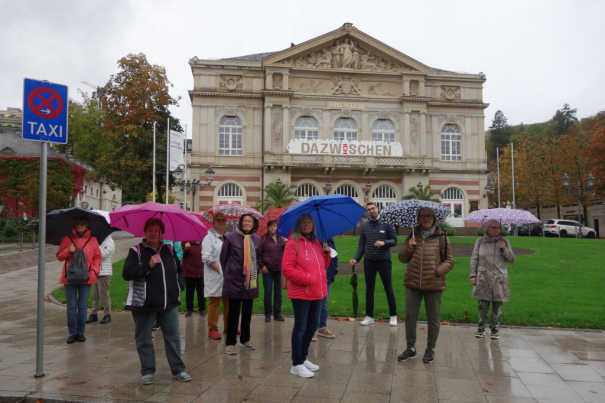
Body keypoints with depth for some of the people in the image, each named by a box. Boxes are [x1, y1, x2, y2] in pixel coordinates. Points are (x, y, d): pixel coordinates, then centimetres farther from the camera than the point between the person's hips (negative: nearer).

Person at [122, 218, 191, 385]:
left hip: (169, 303, 4)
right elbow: (126, 273, -15)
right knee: (144, 339, 6)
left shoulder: (169, 250, 11)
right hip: (144, 304, -3)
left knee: (173, 336, 8)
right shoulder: (136, 251, -3)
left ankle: (178, 369, 19)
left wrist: (180, 285, 8)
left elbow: (179, 269, 24)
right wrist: (148, 265, -21)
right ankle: (147, 371, 21)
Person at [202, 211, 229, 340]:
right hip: (215, 277, -6)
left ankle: (228, 326, 23)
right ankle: (212, 329, 6)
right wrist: (220, 270, -17)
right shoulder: (209, 238, -3)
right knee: (214, 303, -2)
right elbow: (207, 257, -12)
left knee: (229, 302, 11)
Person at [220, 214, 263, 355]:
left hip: (251, 281, 4)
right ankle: (230, 343, 10)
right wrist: (229, 273, 5)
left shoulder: (257, 240, 5)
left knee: (247, 312, 13)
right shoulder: (231, 237, -8)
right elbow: (223, 257, -1)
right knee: (234, 312, 1)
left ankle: (245, 339, 26)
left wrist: (255, 271, 8)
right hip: (234, 280, -4)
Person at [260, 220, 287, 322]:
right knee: (268, 292, 2)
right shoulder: (264, 239, -2)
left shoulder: (281, 238, 8)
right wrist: (262, 266, -10)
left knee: (278, 292, 9)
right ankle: (267, 314, 11)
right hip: (267, 269, -3)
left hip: (279, 269, 3)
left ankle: (277, 313, 18)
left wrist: (286, 244, -12)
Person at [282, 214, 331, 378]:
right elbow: (287, 269, -17)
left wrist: (326, 253, 1)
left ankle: (303, 358, 30)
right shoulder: (293, 243, -10)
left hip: (317, 292, 8)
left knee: (313, 325, 15)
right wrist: (307, 279, -19)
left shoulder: (316, 243, 12)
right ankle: (296, 364, 10)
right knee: (300, 327, 0)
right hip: (301, 292, -8)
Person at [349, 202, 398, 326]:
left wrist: (384, 242, -23)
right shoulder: (364, 225, 4)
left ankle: (393, 315, 19)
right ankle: (369, 316, 19)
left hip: (384, 261, -3)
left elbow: (394, 240, -4)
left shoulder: (386, 223, -5)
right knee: (369, 289, 9)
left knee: (388, 288, 7)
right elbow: (361, 244, 6)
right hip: (369, 261, 3)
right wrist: (356, 258, -5)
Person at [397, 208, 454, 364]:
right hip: (413, 283, 3)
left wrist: (437, 271, -15)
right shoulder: (413, 236, 10)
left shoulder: (441, 237, 0)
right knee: (410, 315, 6)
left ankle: (430, 349, 24)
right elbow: (402, 258, 13)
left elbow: (449, 261, 1)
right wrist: (409, 247, -5)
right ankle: (411, 348, 21)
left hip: (434, 284, -2)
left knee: (433, 318, 8)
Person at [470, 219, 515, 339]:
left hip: (499, 279, 1)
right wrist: (473, 275, 0)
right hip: (483, 278, -1)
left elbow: (512, 260, 8)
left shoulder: (504, 241, 8)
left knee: (497, 305, 4)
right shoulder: (480, 241, 6)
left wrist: (505, 250, -9)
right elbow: (474, 259, 6)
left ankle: (495, 330, 15)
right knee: (483, 305, 1)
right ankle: (481, 328, 14)